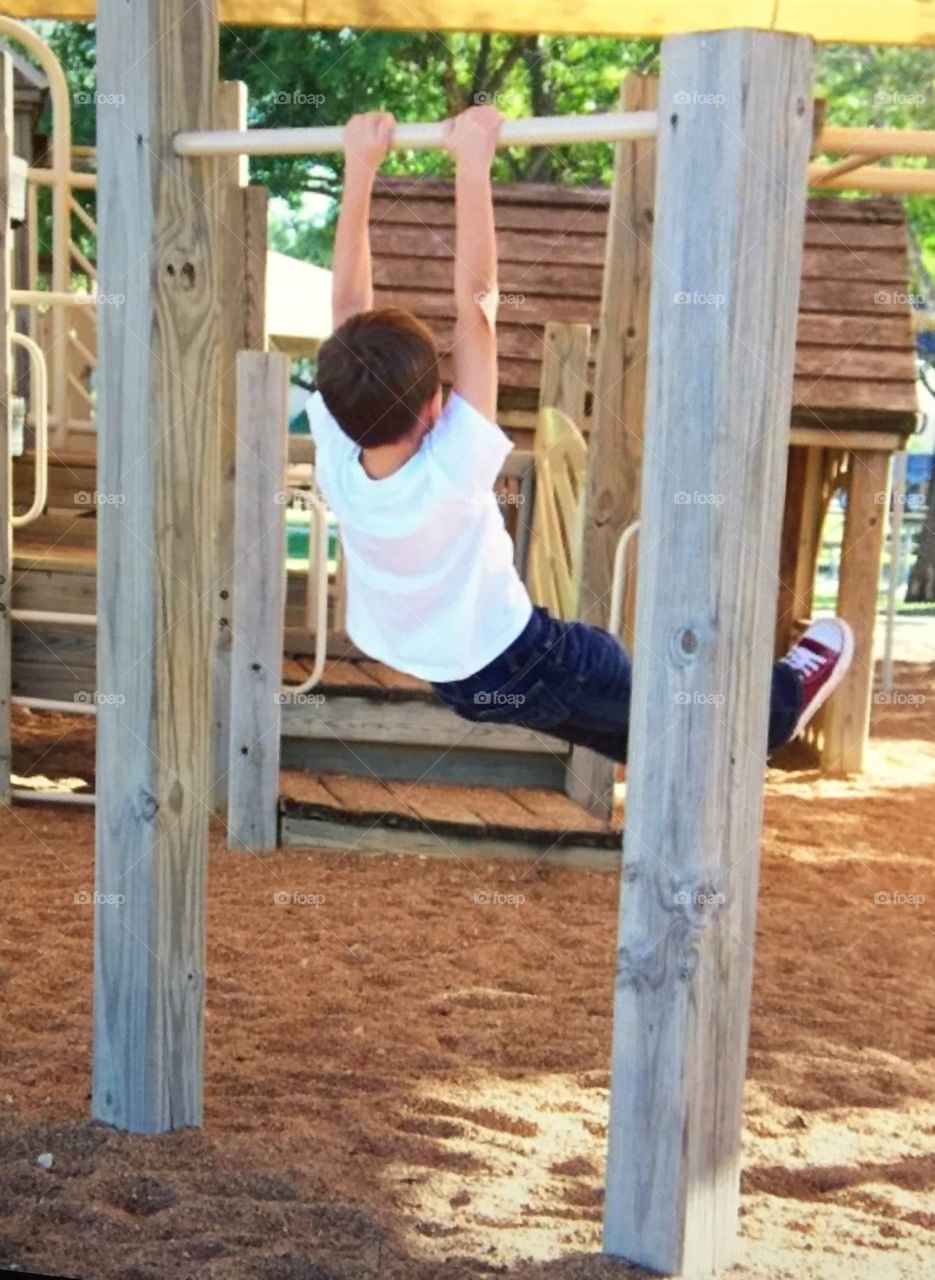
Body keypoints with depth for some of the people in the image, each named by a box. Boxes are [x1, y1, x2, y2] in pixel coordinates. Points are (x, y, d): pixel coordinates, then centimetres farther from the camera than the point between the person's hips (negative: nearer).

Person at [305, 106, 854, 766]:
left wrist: (362, 166, -17)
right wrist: (472, 162, -40)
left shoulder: (333, 458, -23)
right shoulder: (451, 472, -37)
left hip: (433, 665, 6)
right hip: (508, 664, -6)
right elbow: (476, 300, -41)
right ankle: (784, 701, 42)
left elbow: (349, 301, -18)